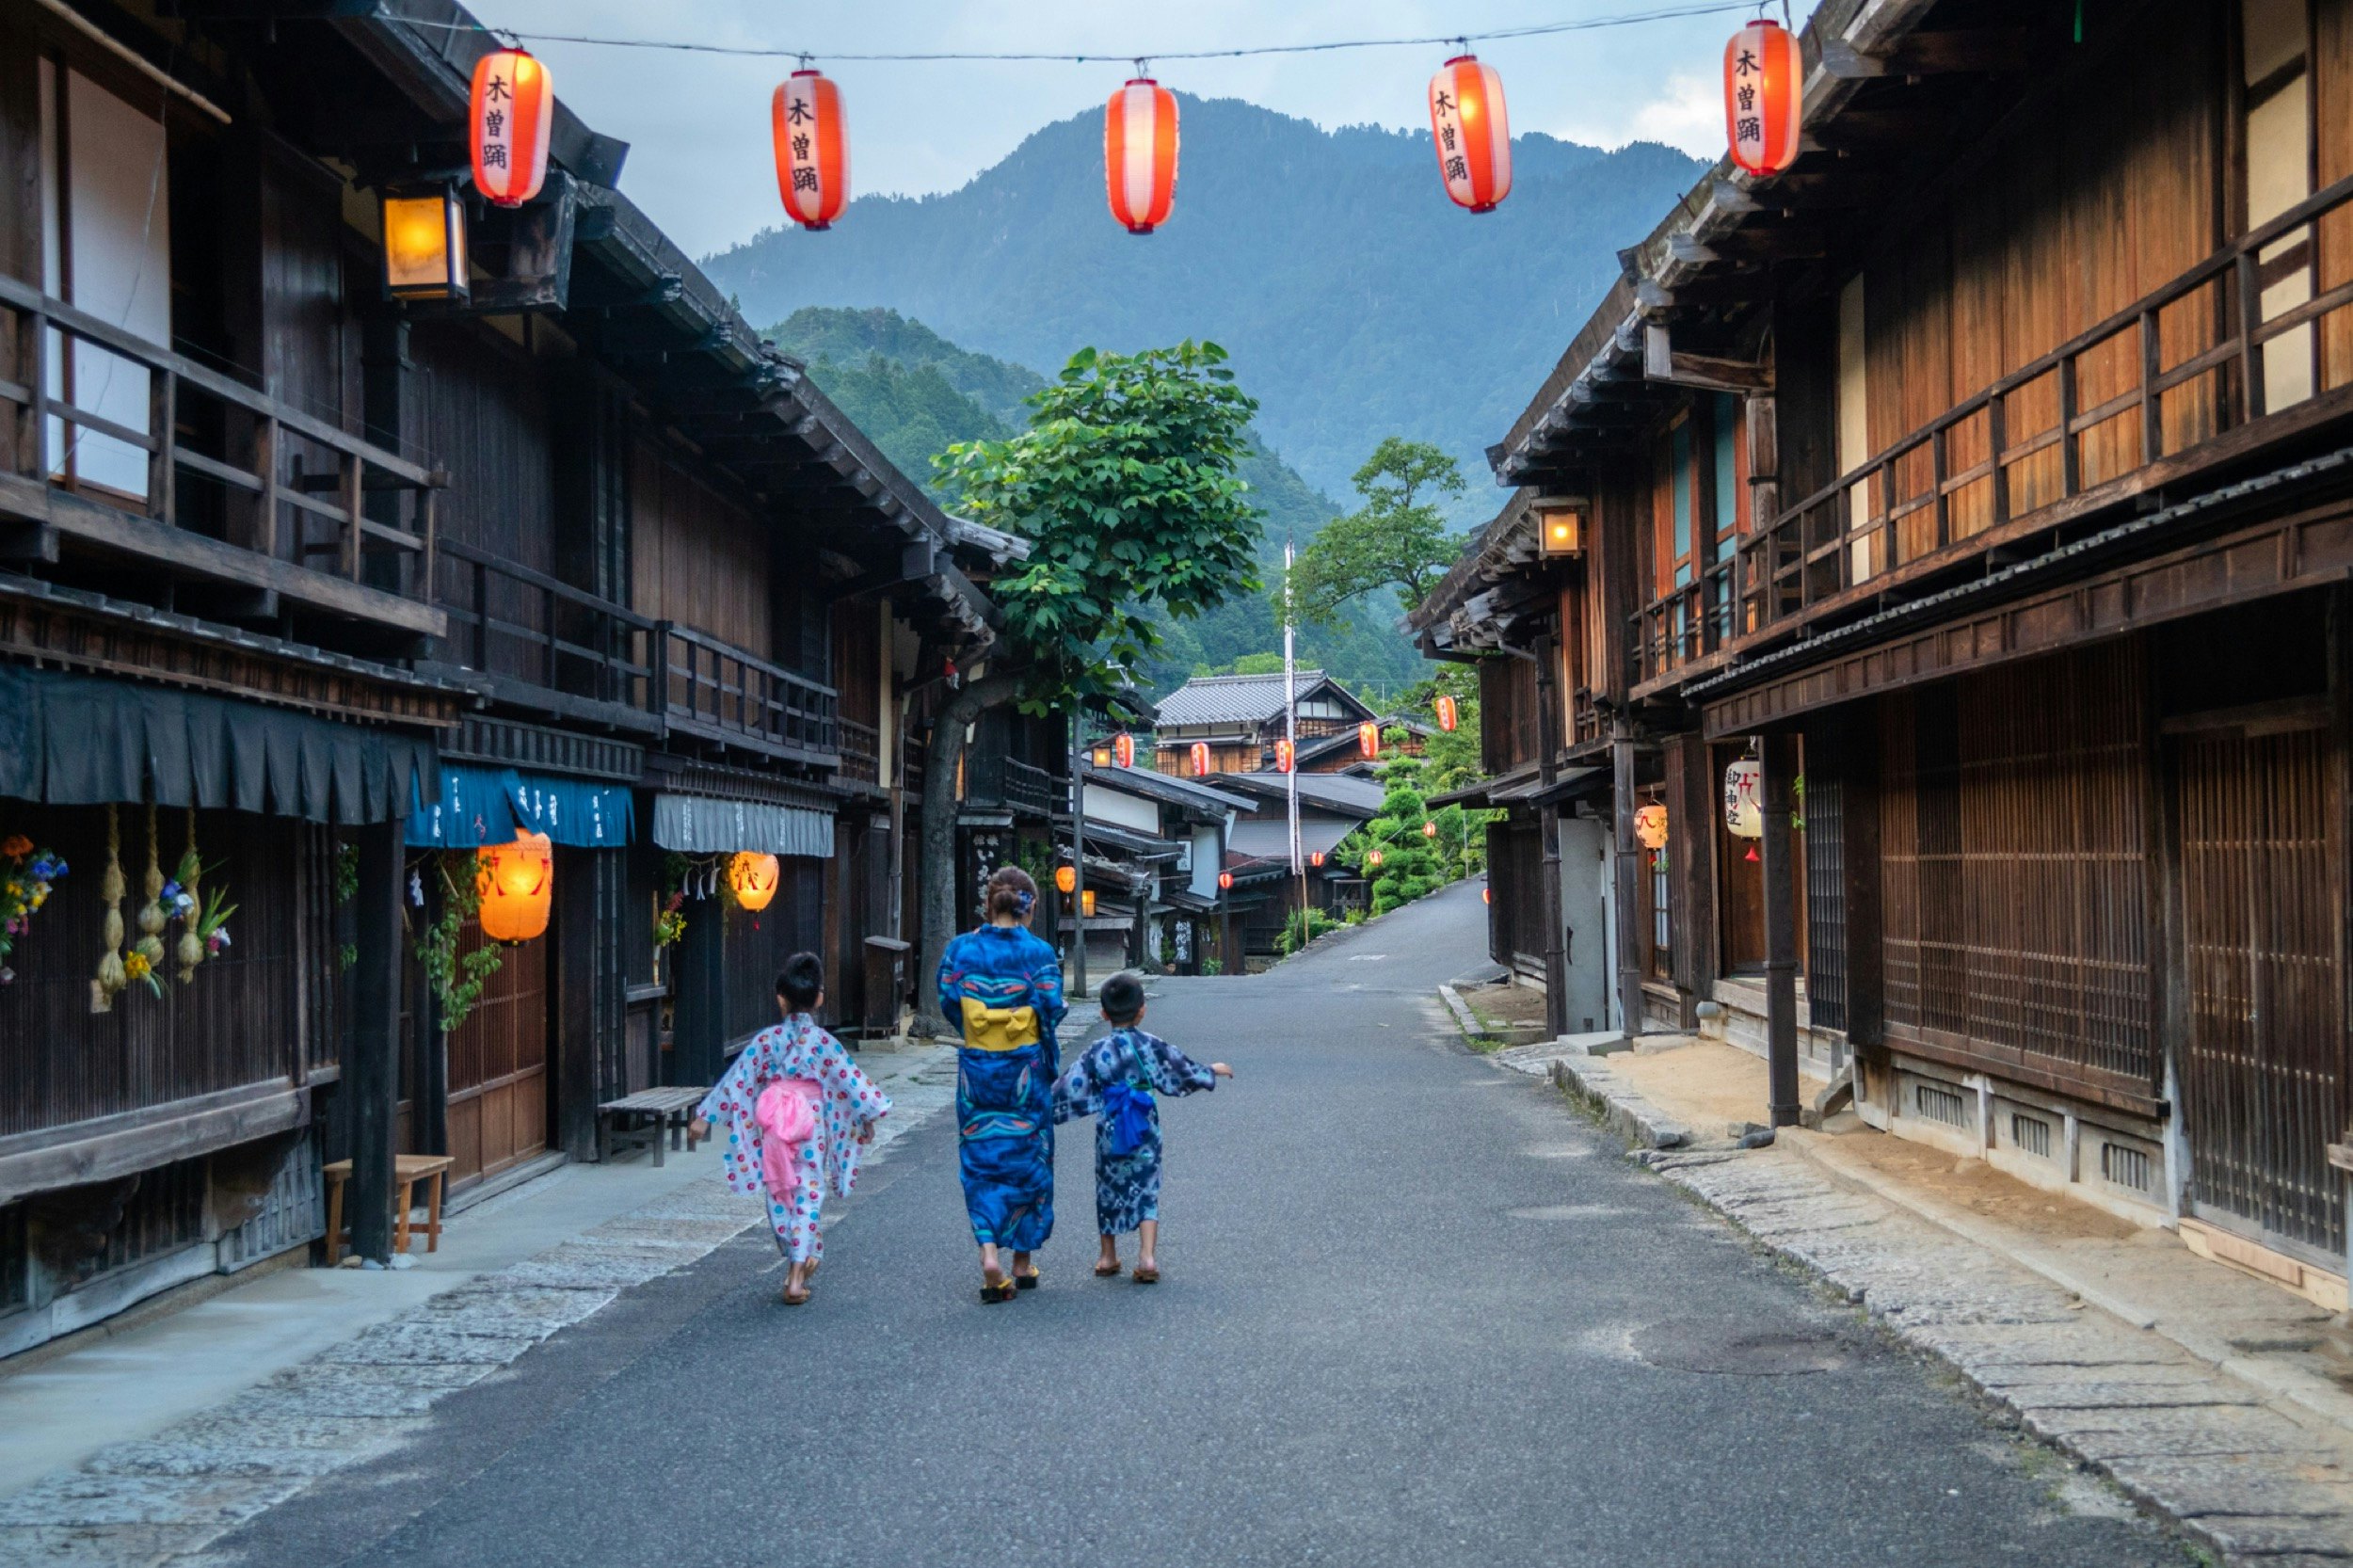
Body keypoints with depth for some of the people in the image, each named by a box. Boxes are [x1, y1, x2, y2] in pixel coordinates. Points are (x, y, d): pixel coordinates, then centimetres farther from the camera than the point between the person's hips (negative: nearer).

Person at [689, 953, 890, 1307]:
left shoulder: (765, 1041, -3)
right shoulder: (824, 1043, -5)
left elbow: (735, 1080, -1)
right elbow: (850, 1081, -2)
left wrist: (705, 1116, 3)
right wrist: (869, 1116, 10)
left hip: (772, 1127, 1)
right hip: (812, 1128, -1)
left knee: (779, 1196, 16)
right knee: (808, 1197, 3)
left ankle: (798, 1259, 24)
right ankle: (796, 1277, -4)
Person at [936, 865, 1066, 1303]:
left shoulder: (961, 949, -4)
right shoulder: (1038, 953, -10)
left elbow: (947, 1003, 0)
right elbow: (1051, 1010, -11)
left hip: (977, 1069, 1)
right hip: (1025, 1068, -1)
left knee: (982, 1161, 7)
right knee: (1027, 1158, 12)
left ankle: (990, 1252, -12)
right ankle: (1023, 1262, 20)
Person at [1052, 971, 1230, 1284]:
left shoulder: (1097, 1052, -7)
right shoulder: (1152, 1046, -5)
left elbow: (1072, 1089, -7)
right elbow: (1183, 1073, 6)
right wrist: (1211, 1071, 23)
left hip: (1109, 1128, 0)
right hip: (1145, 1127, 0)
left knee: (1109, 1189, 15)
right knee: (1146, 1191, 5)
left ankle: (1108, 1257, 25)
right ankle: (1147, 1256, -8)